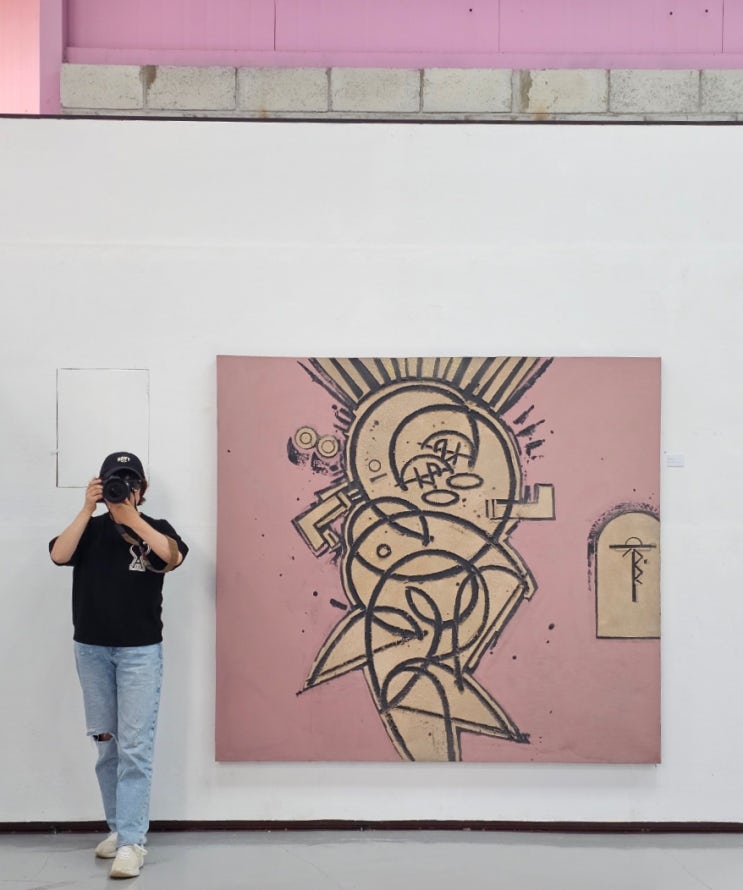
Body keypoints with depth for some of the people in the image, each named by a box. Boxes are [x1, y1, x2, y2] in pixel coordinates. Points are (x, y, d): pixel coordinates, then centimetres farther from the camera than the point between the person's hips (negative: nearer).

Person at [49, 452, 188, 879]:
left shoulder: (154, 528, 2)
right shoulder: (90, 529, 6)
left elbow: (173, 557, -19)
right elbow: (59, 555, -12)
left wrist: (130, 517, -21)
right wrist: (88, 509, -17)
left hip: (140, 651, -3)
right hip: (92, 649, 3)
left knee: (135, 748, -8)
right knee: (107, 745, 11)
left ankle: (132, 842, -9)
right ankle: (119, 827, 23)